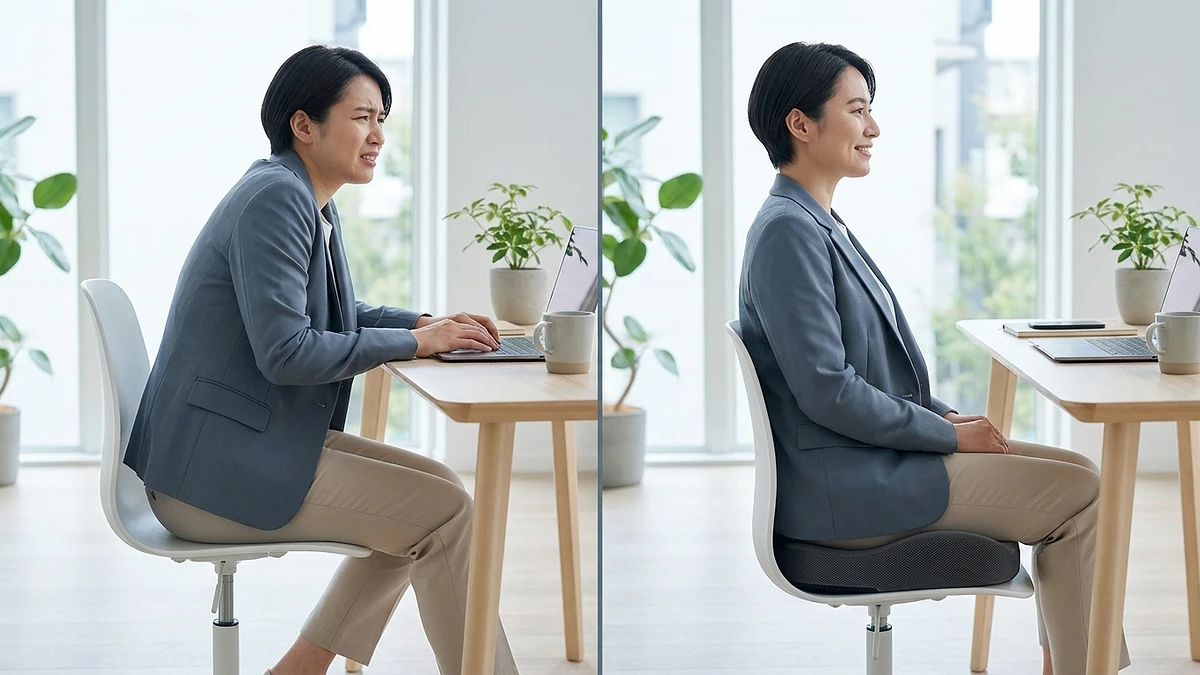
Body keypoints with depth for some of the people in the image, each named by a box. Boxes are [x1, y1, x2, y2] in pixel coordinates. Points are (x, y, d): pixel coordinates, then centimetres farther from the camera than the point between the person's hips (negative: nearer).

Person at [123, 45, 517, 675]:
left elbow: (334, 313, 27)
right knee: (446, 514, -11)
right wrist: (415, 342, -16)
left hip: (253, 445, 10)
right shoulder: (275, 198, -18)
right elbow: (286, 351, -25)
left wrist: (430, 323, 10)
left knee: (435, 486, 12)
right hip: (215, 471, -10)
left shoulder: (309, 201, 13)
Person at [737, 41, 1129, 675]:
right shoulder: (787, 231, -16)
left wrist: (947, 417, 7)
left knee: (1077, 473, 8)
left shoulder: (821, 223, 15)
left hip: (871, 459, 10)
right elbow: (825, 390, -22)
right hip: (840, 488, -10)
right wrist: (949, 435, -14)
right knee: (1081, 492, -9)